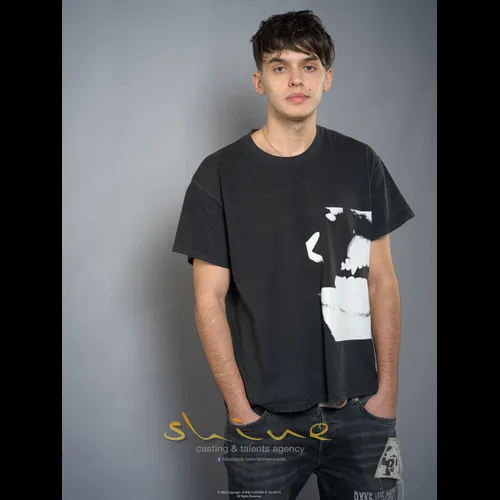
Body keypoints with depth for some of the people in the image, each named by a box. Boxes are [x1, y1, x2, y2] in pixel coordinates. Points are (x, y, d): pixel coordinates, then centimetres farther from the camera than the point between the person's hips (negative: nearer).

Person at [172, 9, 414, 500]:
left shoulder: (361, 164, 3)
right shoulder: (219, 175, -5)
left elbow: (382, 282, 4)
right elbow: (209, 300, -5)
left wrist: (388, 389, 0)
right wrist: (241, 409, -8)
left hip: (359, 411, 3)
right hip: (264, 416, -2)